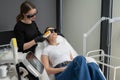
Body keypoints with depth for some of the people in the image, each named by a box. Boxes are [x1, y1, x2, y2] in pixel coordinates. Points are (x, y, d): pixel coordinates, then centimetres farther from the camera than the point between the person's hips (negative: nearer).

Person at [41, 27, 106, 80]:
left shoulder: (64, 45, 29)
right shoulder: (46, 50, 13)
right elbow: (47, 70, 2)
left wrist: (78, 64, 0)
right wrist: (63, 69, -13)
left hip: (73, 69, 5)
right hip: (61, 74, -4)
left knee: (92, 65, -31)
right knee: (80, 59, -36)